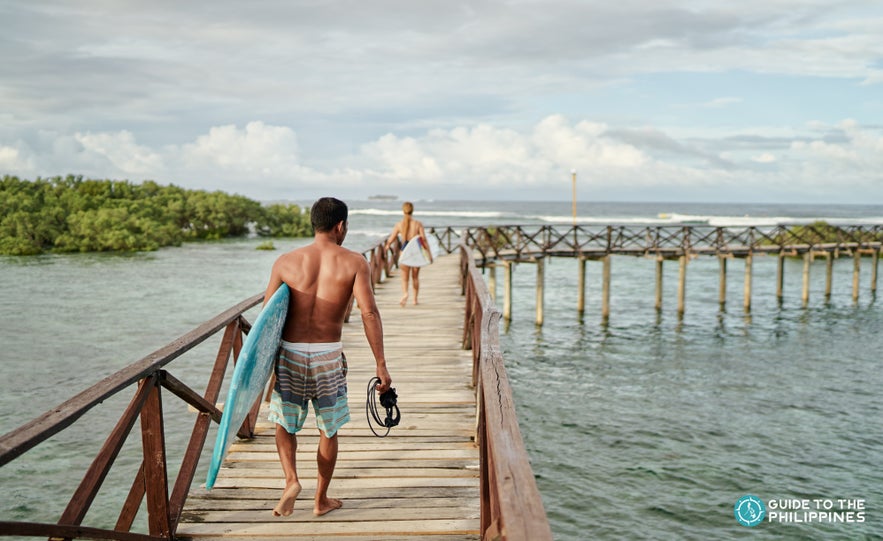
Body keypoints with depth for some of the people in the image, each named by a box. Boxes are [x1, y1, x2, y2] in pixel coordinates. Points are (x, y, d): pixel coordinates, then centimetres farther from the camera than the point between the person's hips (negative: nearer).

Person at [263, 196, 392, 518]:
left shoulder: (285, 262, 1)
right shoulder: (354, 262, -4)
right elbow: (369, 313, -12)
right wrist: (381, 366, -10)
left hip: (289, 352, 1)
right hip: (329, 355, -1)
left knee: (284, 422, 22)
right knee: (328, 430, 16)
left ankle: (291, 480, 1)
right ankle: (321, 500, 27)